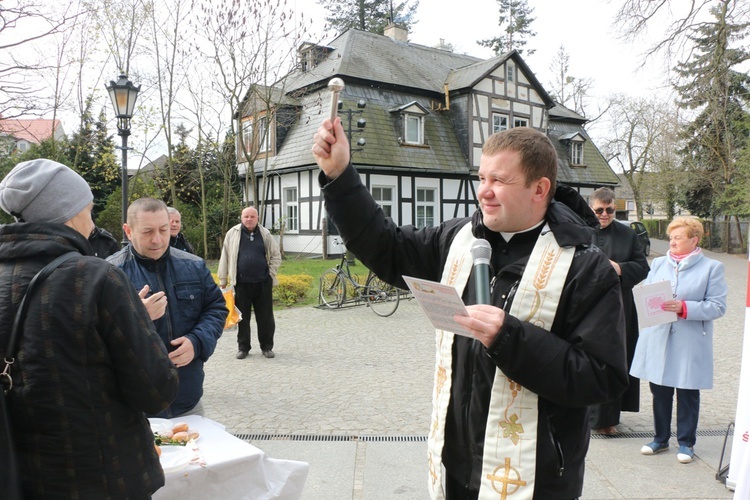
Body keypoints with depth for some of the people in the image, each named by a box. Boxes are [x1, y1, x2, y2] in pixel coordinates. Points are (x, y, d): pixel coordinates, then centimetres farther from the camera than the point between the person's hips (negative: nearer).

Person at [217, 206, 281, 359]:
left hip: (263, 283, 1)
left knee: (266, 317, 6)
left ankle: (267, 347, 18)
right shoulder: (233, 234, 2)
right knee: (243, 317, 7)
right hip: (241, 283, -1)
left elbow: (276, 255, 11)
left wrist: (271, 273, 2)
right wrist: (222, 280, 4)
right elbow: (225, 258, 5)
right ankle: (243, 347, 19)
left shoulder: (265, 234, 5)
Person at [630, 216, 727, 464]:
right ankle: (660, 438, 27)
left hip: (690, 344, -3)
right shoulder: (658, 263, 11)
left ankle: (686, 442, 24)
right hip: (658, 340, 4)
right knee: (659, 391, 11)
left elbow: (717, 306, -9)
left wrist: (684, 308, -21)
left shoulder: (712, 267, -3)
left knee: (688, 393, 9)